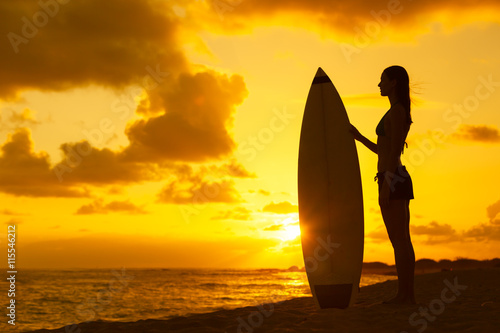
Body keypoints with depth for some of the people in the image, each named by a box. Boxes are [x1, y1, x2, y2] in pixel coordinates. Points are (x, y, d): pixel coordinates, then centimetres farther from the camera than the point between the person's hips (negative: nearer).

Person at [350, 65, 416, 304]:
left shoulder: (396, 110, -10)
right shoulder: (400, 113, 20)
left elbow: (395, 151, -17)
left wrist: (386, 185, -20)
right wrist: (359, 137, 27)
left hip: (393, 179, -10)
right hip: (399, 179, 10)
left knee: (399, 240, -9)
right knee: (402, 241, 8)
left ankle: (403, 294, -7)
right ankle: (408, 294, 11)